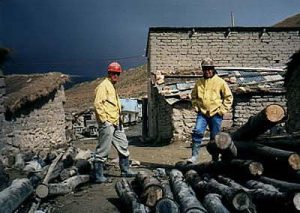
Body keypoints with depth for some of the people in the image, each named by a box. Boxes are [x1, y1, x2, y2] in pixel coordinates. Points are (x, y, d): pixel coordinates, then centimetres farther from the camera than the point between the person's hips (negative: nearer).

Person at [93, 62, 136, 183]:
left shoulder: (112, 87, 22)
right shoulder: (104, 85, -8)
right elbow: (98, 104, -18)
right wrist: (104, 120, -20)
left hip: (116, 123, 10)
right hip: (107, 124, -10)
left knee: (123, 145, 15)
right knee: (103, 150, -5)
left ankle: (125, 170, 26)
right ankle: (98, 176, 2)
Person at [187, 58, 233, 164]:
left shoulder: (220, 82, -2)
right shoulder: (199, 83, 6)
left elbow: (228, 97, 1)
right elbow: (194, 96, 19)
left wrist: (222, 110, -5)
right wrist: (196, 107, 6)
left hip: (215, 114, -2)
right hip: (202, 113, 2)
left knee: (214, 138, 7)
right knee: (197, 132, -15)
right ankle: (194, 156, -10)